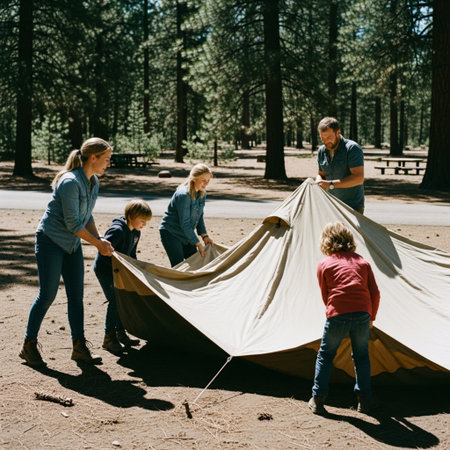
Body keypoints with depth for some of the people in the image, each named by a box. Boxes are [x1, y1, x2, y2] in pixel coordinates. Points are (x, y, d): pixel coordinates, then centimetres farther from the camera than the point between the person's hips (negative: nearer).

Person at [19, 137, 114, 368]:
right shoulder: (70, 182, -24)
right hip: (51, 240, -8)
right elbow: (73, 224, -22)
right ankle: (28, 346, 10)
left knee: (76, 295, 5)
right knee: (47, 294, -4)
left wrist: (100, 239, 0)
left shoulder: (93, 182, 4)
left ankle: (79, 347, 10)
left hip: (72, 244, 8)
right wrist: (98, 244, -14)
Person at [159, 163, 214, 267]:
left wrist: (204, 236, -4)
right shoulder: (183, 195, -27)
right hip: (170, 233, -8)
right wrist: (198, 244, -22)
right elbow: (185, 224, -25)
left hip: (186, 234, 8)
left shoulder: (202, 194, -1)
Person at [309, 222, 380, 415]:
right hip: (362, 314, 2)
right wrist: (372, 317, 24)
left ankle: (318, 399, 16)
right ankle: (364, 399, 22)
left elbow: (325, 296, 13)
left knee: (325, 355, 15)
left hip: (337, 315, -2)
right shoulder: (362, 261, 16)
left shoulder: (324, 264, 10)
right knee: (361, 356, 20)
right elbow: (375, 293, 12)